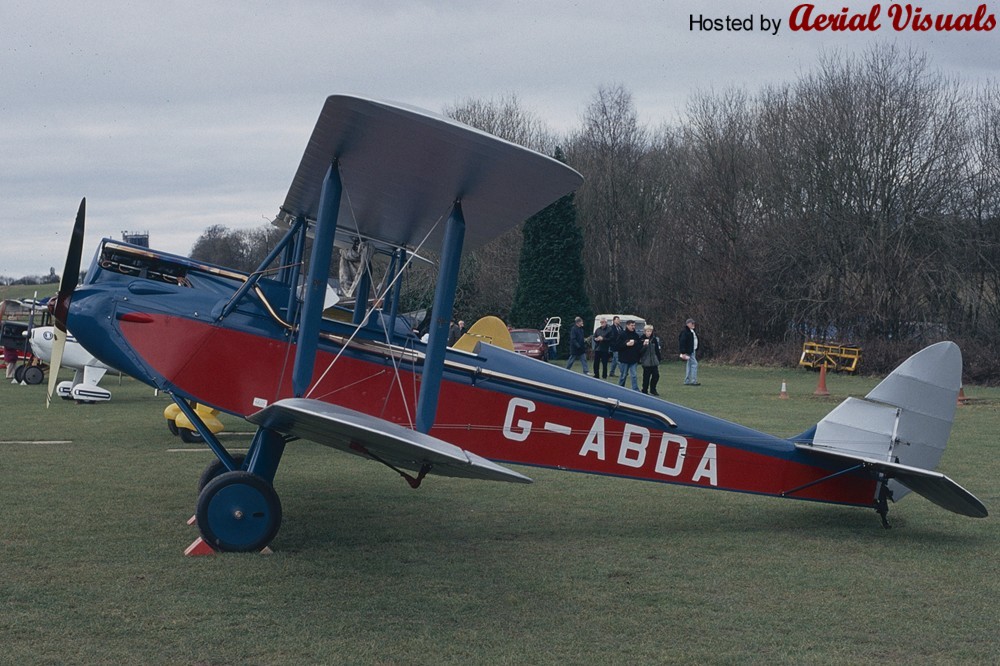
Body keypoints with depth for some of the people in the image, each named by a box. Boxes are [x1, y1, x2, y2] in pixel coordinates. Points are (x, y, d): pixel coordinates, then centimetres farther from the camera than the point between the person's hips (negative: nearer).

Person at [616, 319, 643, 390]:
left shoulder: (637, 336, 6)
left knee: (634, 376, -2)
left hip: (633, 360, 2)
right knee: (623, 376, 8)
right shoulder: (622, 335, -5)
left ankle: (636, 390, -3)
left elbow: (640, 347, 12)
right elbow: (618, 346, -10)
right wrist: (627, 344, -18)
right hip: (624, 359, -2)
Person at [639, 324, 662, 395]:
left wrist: (659, 359, 12)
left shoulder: (654, 339, 6)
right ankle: (644, 391, 10)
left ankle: (653, 390, 17)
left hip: (654, 362, 4)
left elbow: (657, 350, 13)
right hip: (646, 362, -4)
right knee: (646, 377, -1)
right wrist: (644, 345, -25)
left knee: (656, 375, 1)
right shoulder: (642, 340, -6)